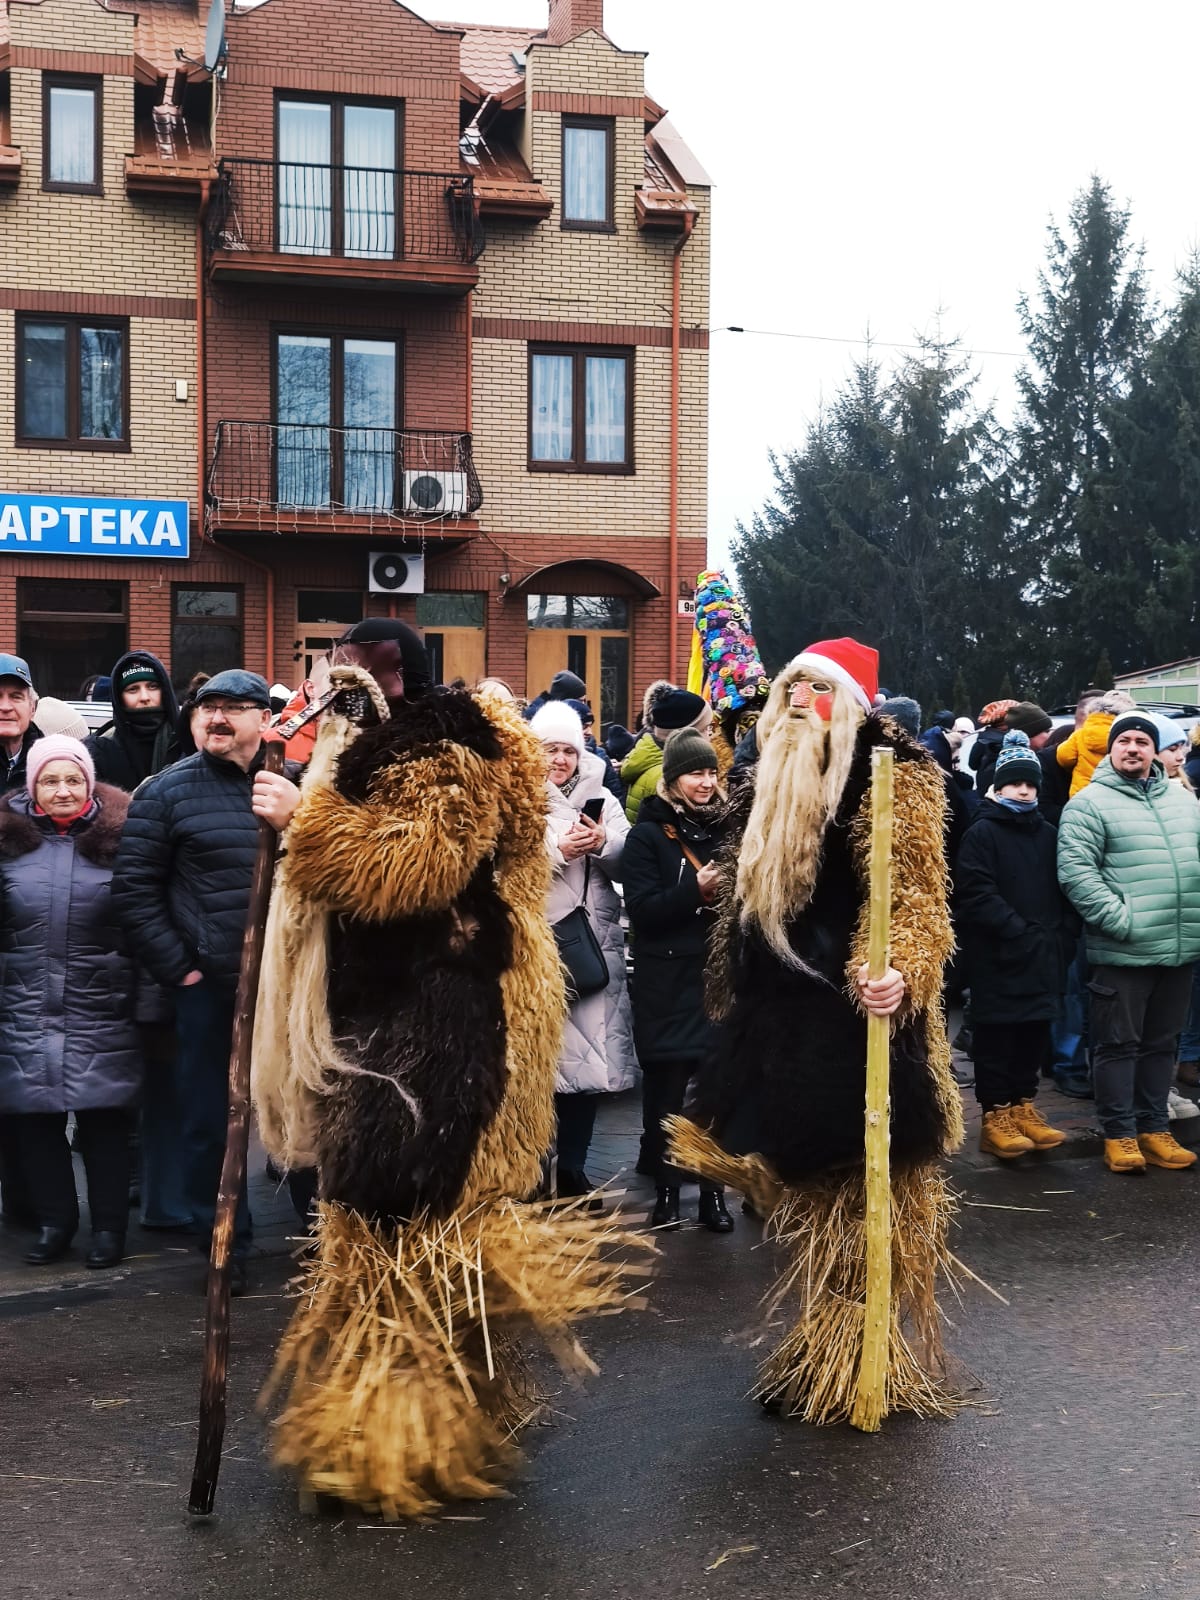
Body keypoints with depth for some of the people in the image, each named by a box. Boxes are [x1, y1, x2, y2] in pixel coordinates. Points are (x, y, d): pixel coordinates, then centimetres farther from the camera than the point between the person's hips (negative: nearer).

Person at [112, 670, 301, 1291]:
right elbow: (134, 889, 2)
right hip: (210, 986, -1)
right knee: (210, 1122, 5)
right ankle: (225, 1247, 21)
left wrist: (299, 820, -21)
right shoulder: (166, 791, 1)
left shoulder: (293, 786, 6)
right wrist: (179, 968, -4)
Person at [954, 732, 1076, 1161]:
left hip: (1044, 957, 5)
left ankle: (1024, 1105, 22)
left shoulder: (1047, 834, 12)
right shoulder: (982, 833, -4)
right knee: (996, 1037, 1)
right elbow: (977, 895, -13)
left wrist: (1062, 937, -3)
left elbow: (1064, 890, 11)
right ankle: (996, 1115, 9)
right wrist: (1021, 933, -18)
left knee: (1034, 1033, 10)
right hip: (996, 958, -5)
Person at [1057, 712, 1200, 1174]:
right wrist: (1119, 919, -19)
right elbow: (1075, 870, -13)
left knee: (1161, 1044, 13)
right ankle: (1119, 1135, 10)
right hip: (1123, 951, -6)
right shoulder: (1090, 803, -5)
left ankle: (1153, 1129, 23)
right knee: (1119, 1044, 1)